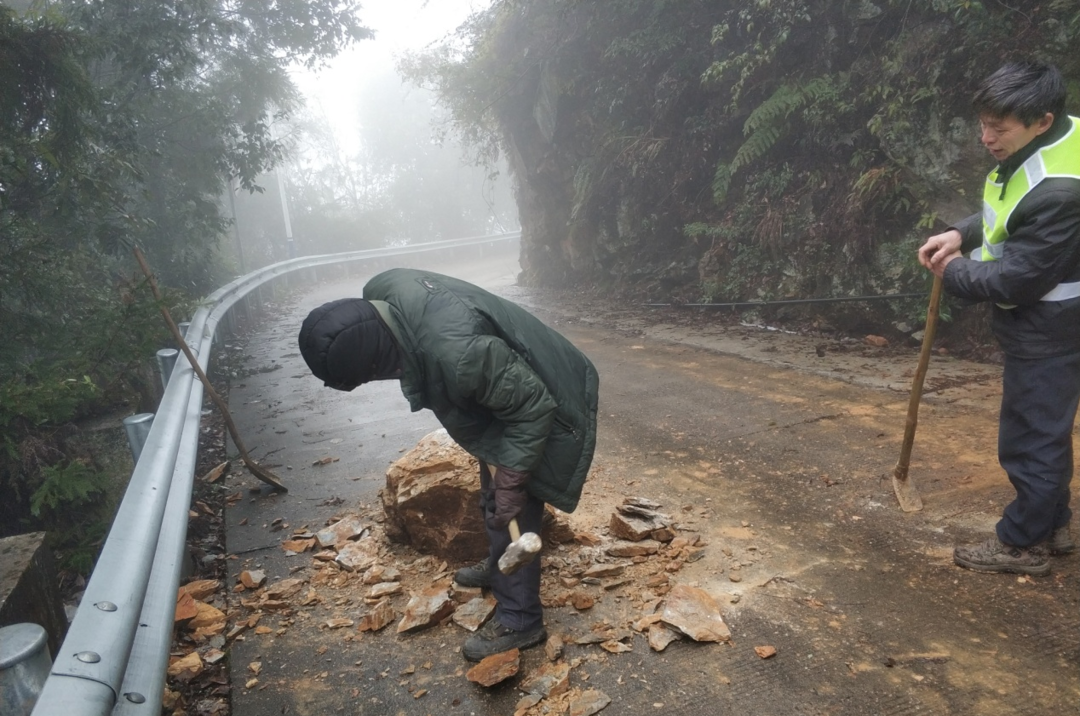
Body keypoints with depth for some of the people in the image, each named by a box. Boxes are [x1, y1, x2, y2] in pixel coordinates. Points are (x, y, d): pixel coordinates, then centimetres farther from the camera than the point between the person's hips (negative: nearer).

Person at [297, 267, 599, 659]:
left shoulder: (456, 354, -43)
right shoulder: (379, 294, -18)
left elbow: (531, 408, -30)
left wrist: (510, 479, -26)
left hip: (539, 410, -8)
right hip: (501, 389, 9)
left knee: (513, 510, 0)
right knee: (493, 500, 24)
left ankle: (519, 621, 18)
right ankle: (499, 566, 47)